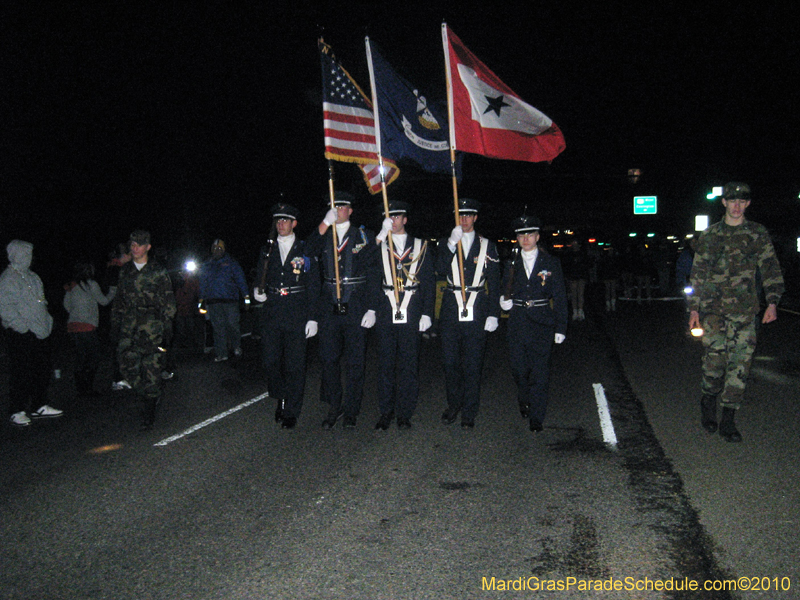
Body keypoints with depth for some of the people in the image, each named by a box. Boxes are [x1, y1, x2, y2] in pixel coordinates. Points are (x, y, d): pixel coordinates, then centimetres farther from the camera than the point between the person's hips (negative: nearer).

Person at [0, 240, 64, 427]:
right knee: (21, 372, -3)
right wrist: (23, 327, -20)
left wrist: (47, 322, 12)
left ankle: (40, 406, 23)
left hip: (40, 332, 8)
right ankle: (17, 411, 6)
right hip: (20, 335, -8)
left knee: (42, 369, 12)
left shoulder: (32, 276, 17)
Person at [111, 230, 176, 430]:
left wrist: (167, 330, -3)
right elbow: (119, 300, 24)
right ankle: (153, 393, 15)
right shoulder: (125, 272, 16)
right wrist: (116, 321, 17)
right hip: (129, 327, 5)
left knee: (151, 369, -6)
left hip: (152, 327, -4)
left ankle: (149, 415, 2)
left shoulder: (158, 272, 2)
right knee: (127, 363, -8)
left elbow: (168, 303, 2)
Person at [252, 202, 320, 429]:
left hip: (296, 316, -3)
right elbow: (260, 279, 22)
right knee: (271, 361, 4)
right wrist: (258, 292, -2)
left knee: (294, 365, 1)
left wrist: (312, 318, -4)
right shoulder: (267, 251, 13)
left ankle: (291, 411, 13)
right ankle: (281, 400, 26)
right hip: (270, 315, 3)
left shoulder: (305, 251, 3)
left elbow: (314, 287, 2)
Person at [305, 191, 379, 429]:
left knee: (355, 361, 5)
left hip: (356, 307, -2)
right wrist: (325, 224, -17)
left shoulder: (364, 236, 4)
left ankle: (351, 410, 18)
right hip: (329, 307, 2)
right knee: (328, 359, 6)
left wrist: (371, 308, -8)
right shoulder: (324, 236, 10)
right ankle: (334, 407, 21)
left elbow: (373, 274, 0)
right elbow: (308, 253, -11)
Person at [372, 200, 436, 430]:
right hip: (386, 313, 1)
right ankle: (386, 411, 17)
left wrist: (426, 313, 0)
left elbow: (429, 282, 7)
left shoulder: (421, 246, 9)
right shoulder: (379, 245, 9)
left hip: (411, 313, 0)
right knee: (386, 364, 6)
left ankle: (405, 412, 15)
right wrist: (381, 234, -17)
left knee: (408, 365, 4)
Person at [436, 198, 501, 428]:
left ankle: (469, 412, 13)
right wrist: (451, 244, -20)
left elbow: (494, 282, 4)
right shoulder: (446, 243, 8)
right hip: (451, 310, 1)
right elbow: (441, 269, -10)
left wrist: (493, 314, -2)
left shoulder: (487, 246, 6)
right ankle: (454, 404, 26)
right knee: (450, 361, 8)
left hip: (477, 312, -1)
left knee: (473, 364, 2)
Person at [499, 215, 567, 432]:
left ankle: (536, 417, 5)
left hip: (542, 323, -2)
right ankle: (524, 401, 36)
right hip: (517, 322, 2)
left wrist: (560, 328, -3)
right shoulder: (512, 263, 9)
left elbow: (560, 297, 3)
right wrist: (504, 301, -4)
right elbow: (505, 290, 20)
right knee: (519, 368, 7)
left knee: (540, 371, -4)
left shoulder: (551, 263, 3)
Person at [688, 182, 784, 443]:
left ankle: (728, 420, 8)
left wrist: (772, 302, -6)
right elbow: (698, 274, 10)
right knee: (715, 358, -8)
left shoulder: (758, 234, 9)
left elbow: (770, 269, 6)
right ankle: (709, 402, 19)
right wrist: (694, 308, 7)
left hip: (745, 310, 1)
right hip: (714, 308, -1)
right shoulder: (710, 235, 8)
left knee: (740, 362, -2)